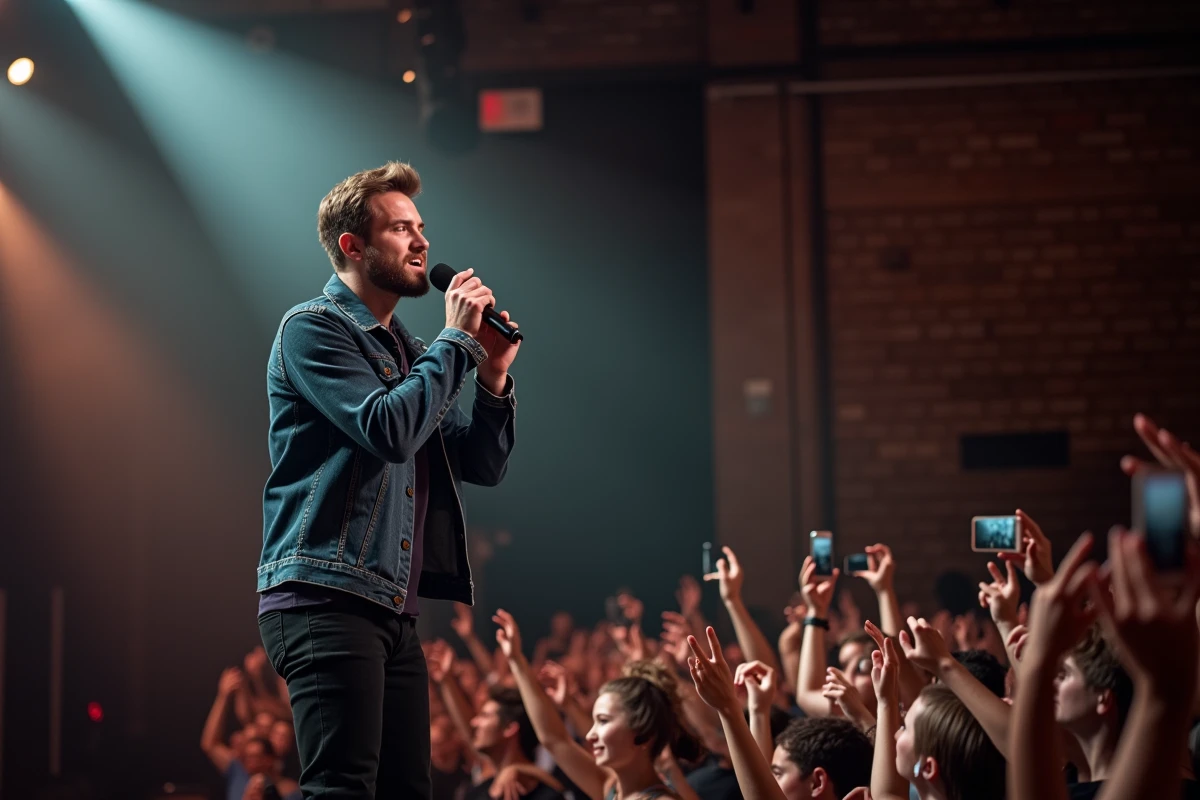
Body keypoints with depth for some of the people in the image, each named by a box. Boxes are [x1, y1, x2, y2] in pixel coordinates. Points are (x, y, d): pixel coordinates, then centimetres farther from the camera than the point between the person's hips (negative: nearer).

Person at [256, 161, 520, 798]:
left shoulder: (408, 352, 22)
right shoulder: (314, 328, -3)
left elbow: (483, 466, 19)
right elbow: (388, 429, -18)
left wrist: (493, 376, 3)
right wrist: (457, 340, -8)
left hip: (393, 612, 9)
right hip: (325, 600, -9)